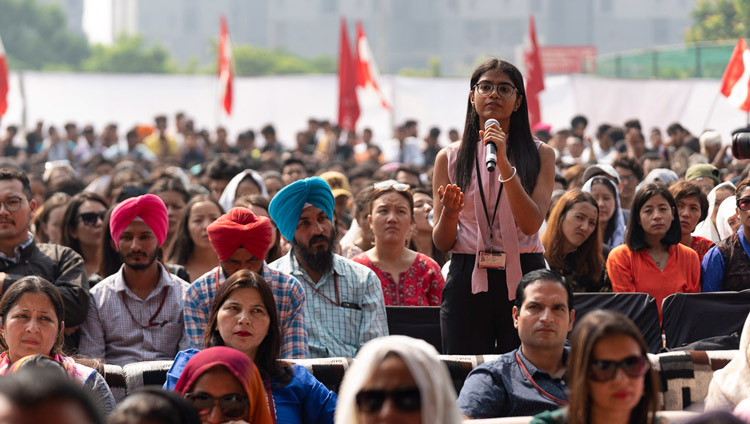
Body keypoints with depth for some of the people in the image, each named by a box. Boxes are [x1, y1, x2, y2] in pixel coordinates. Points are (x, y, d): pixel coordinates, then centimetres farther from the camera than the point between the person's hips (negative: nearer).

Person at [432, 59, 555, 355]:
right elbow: (442, 243, 9)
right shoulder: (450, 158, 9)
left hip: (523, 277, -1)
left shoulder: (539, 155, 6)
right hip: (467, 278, 1)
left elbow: (531, 224, -10)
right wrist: (450, 212, -12)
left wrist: (504, 164, -16)